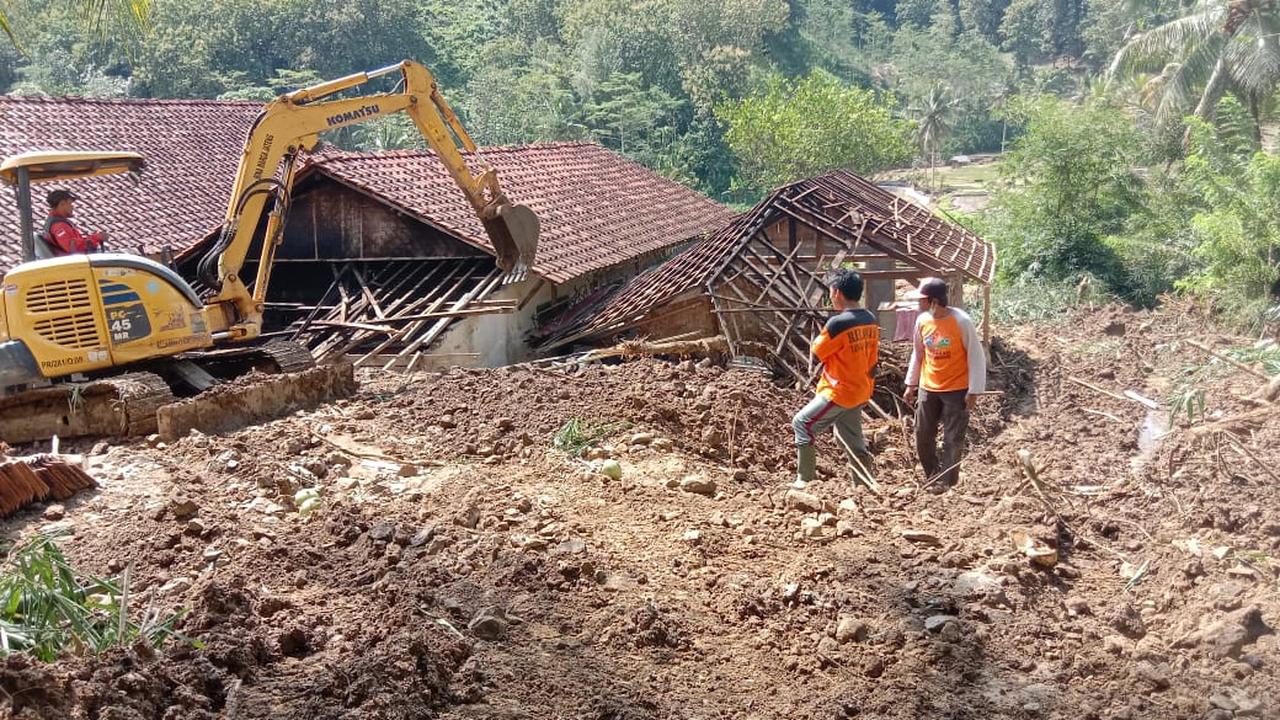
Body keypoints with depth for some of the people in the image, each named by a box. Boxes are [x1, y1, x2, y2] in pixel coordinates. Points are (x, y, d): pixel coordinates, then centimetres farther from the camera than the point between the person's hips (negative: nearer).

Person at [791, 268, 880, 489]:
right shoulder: (870, 320, 4)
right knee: (853, 440, 17)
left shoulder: (838, 323, -22)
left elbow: (817, 352, -10)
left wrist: (821, 335, 7)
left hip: (840, 391, -8)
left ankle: (804, 480, 1)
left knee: (802, 423, 0)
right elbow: (872, 359, 11)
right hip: (861, 391, 8)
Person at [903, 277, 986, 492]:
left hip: (957, 389, -5)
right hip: (928, 388, 5)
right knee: (923, 436, 9)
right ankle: (933, 477, 27)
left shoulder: (961, 321, -19)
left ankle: (945, 482, 14)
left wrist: (974, 390, -14)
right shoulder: (922, 320, -3)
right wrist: (911, 384, 13)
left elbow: (976, 355, -13)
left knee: (953, 438, 2)